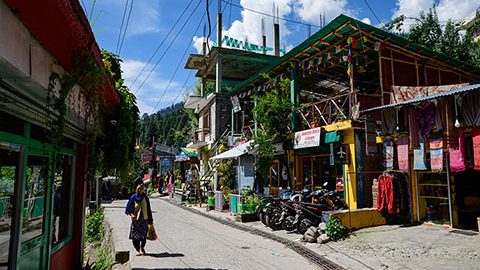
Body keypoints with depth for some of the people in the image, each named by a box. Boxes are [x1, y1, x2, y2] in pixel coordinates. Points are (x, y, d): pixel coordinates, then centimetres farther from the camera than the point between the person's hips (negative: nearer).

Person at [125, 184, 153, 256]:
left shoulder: (145, 198, 6)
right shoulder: (133, 197, 1)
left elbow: (148, 209, 10)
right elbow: (128, 208, 0)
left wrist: (150, 220, 9)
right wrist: (131, 214, -19)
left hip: (144, 219, 1)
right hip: (135, 219, -1)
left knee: (143, 235, -1)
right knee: (135, 236, 0)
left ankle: (142, 248, 23)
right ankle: (138, 250, 17)